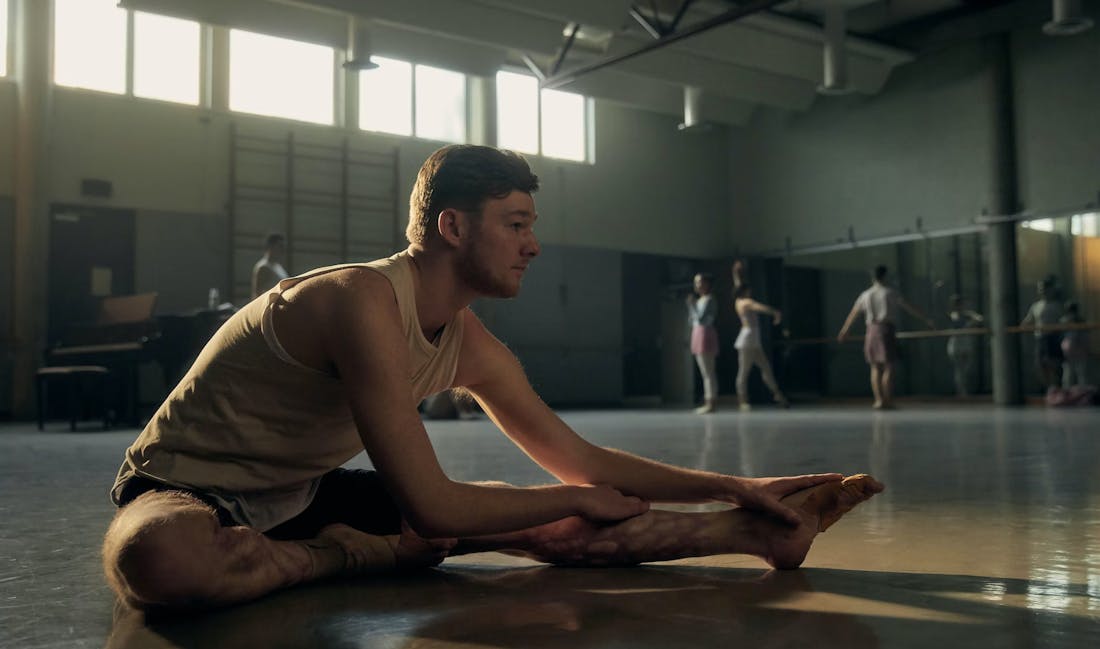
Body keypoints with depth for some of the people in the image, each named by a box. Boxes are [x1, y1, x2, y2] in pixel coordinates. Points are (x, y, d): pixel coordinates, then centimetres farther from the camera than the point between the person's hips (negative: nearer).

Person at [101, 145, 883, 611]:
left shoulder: (471, 346, -3)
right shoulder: (366, 304, -30)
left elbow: (580, 458, 4)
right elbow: (431, 506, -31)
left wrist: (740, 486, 0)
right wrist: (576, 501, -16)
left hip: (308, 497, 7)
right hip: (189, 493, -6)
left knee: (540, 520, -6)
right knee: (158, 559, -44)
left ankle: (759, 531, 1)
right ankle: (363, 556, -17)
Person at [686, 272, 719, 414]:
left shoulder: (708, 300, -10)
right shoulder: (700, 300, 18)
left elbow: (701, 319, -21)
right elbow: (692, 319, 19)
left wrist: (692, 304, -14)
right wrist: (689, 304, 10)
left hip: (705, 335, -10)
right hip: (699, 335, 10)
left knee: (707, 372, -9)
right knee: (707, 372, 10)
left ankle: (710, 403, -9)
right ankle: (708, 402, 12)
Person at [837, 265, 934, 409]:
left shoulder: (865, 295, 10)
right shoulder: (890, 293, -1)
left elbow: (853, 314, 20)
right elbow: (910, 308, 0)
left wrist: (844, 332, 31)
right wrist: (927, 320, 6)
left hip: (872, 331, 4)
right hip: (887, 330, -4)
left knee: (875, 368, 9)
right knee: (888, 367, -2)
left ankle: (879, 399, 3)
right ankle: (888, 401, -5)